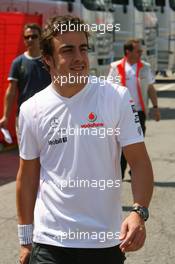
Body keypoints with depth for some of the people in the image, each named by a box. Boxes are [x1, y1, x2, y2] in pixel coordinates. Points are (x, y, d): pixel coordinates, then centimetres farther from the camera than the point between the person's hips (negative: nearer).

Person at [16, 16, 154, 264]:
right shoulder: (31, 109, 0)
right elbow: (28, 177, 8)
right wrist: (26, 240, 10)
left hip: (107, 241, 0)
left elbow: (139, 162, -6)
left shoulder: (117, 97, -5)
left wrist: (139, 212, -22)